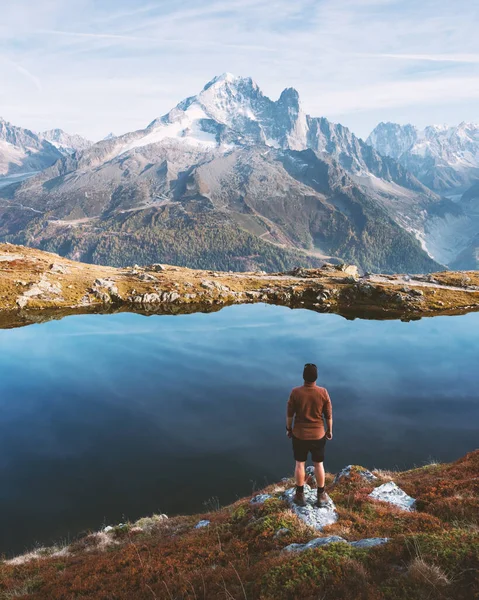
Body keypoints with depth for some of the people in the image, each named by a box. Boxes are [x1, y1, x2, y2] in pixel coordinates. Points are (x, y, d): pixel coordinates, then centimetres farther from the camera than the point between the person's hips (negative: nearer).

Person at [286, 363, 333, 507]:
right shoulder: (323, 392, -15)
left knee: (300, 464, 14)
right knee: (319, 464, 16)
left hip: (299, 434, 0)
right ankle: (321, 496, 27)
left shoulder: (295, 392, -17)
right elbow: (328, 415, -5)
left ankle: (300, 496, 26)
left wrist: (288, 428, 10)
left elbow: (289, 414, -7)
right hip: (318, 434, 1)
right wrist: (329, 430, 10)